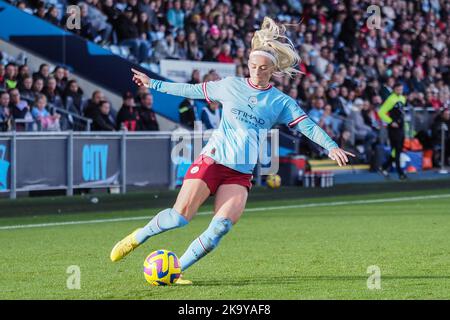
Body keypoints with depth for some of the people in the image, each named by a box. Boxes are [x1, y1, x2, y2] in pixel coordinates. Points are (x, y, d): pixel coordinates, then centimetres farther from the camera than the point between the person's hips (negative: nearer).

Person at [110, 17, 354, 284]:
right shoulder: (231, 85, 6)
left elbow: (308, 126, -5)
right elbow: (193, 90, 16)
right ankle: (138, 237, 12)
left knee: (221, 227, -19)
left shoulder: (281, 102, 4)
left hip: (241, 174, 1)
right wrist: (154, 84, 20)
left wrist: (331, 147, -22)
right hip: (212, 160, -1)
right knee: (179, 217, -15)